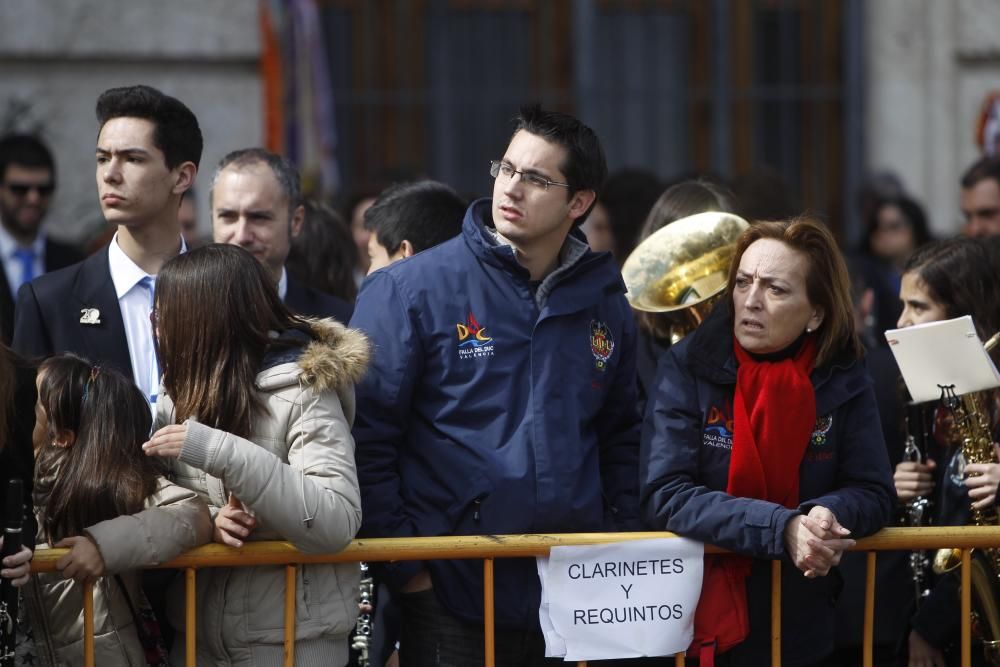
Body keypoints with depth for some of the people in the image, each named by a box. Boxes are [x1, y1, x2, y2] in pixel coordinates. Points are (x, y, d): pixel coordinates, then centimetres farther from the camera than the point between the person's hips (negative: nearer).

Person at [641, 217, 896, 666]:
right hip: (698, 629, -2)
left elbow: (874, 493, -3)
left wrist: (826, 515, -27)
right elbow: (665, 494, -19)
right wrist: (782, 528, -31)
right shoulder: (689, 367, -11)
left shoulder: (843, 379, -3)